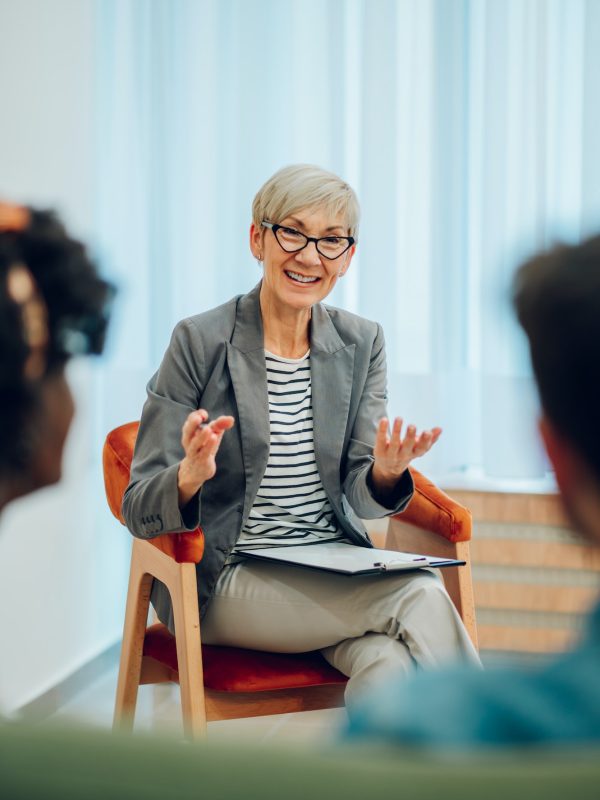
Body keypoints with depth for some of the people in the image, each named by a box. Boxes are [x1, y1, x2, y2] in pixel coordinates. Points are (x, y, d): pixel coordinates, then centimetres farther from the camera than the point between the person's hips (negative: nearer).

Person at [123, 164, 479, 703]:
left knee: (390, 666, -30)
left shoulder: (362, 344, 7)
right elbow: (140, 511, -8)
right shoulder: (200, 341, -7)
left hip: (338, 569, 4)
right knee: (422, 597, -26)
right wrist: (190, 476, -31)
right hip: (229, 579, -4)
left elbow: (362, 497, 2)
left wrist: (386, 472, -23)